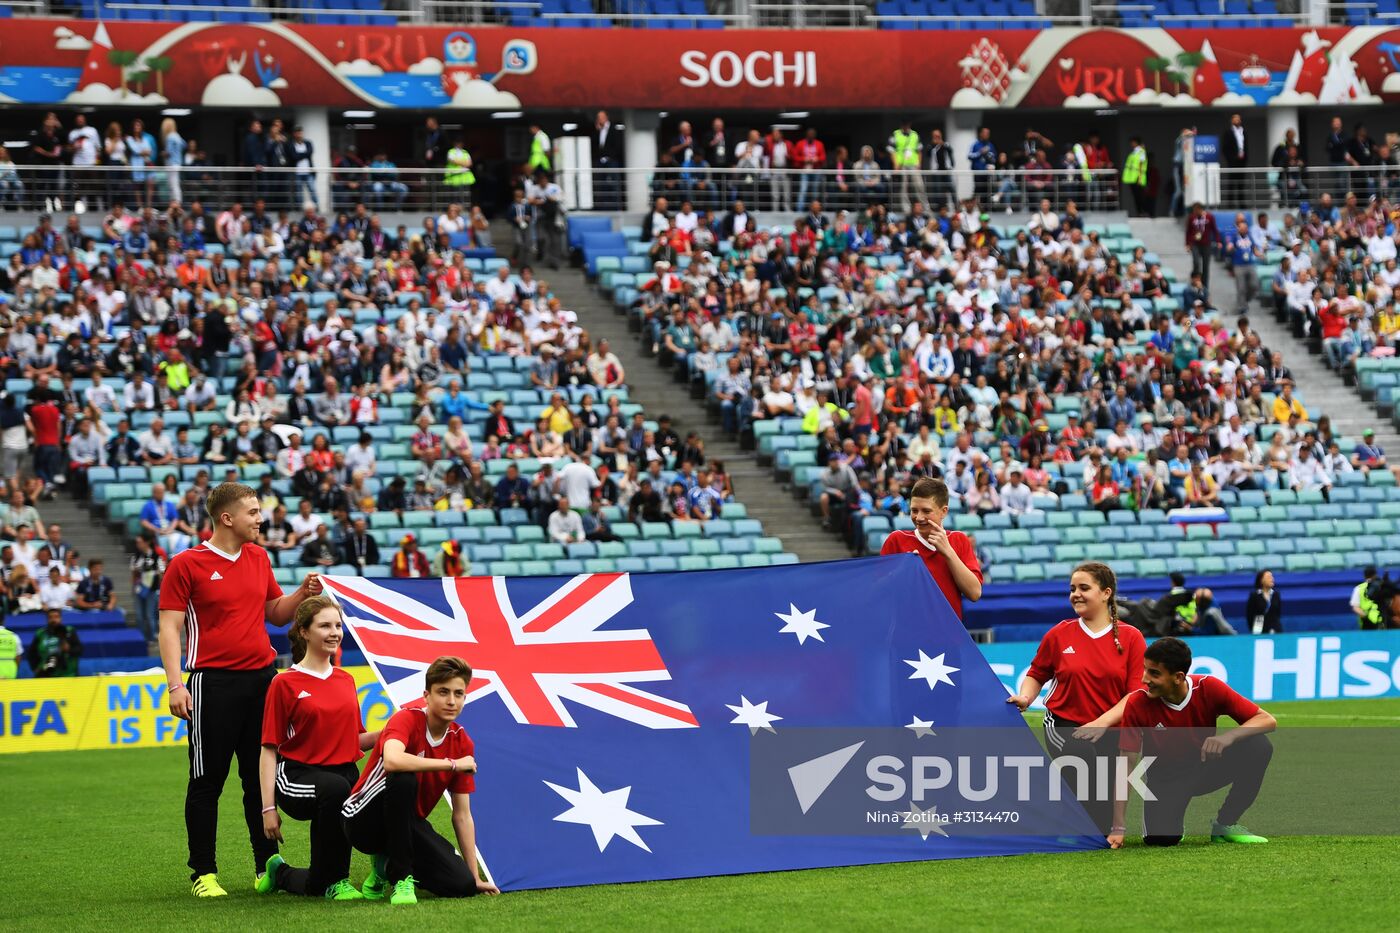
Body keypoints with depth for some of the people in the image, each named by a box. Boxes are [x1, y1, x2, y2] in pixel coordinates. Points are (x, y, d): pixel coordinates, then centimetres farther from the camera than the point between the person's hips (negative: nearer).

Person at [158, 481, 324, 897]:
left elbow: (276, 613, 21)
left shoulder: (258, 558, 12)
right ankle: (203, 874, 5)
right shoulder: (186, 565, -5)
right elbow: (169, 627, -7)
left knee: (261, 778, 9)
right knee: (207, 782, 0)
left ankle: (268, 866, 15)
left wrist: (303, 593, 1)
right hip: (213, 682, -5)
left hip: (262, 676, 5)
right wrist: (175, 684, -16)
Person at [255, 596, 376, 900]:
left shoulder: (346, 681, 14)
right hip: (297, 775, -5)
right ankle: (335, 881, -22)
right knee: (335, 788, -40)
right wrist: (269, 808, -10)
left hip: (345, 772, 5)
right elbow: (269, 749, -3)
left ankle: (281, 875, 20)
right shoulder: (285, 683, -1)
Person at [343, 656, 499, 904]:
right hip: (363, 819, -6)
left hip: (408, 824, 6)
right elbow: (392, 761, -42)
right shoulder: (407, 720, -17)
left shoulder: (462, 743, 1)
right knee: (403, 779, -37)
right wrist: (452, 764, -31)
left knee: (462, 884, -16)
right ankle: (400, 879, -23)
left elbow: (462, 815, 5)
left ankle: (388, 865, 13)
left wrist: (475, 877, 1)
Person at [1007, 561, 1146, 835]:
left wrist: (1101, 723, -18)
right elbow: (1036, 675, 15)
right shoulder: (1059, 635, 3)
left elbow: (1138, 694, -7)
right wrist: (1025, 697, -8)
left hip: (1108, 731, 1)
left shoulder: (1131, 638, -1)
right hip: (1064, 725, -1)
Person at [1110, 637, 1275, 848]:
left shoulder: (1208, 688, -18)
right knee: (1160, 837, -32)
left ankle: (1225, 824, -5)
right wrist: (1118, 828, -25)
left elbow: (1268, 721, -18)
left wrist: (1229, 736, -38)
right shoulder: (1138, 703, -21)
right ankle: (1173, 820, 9)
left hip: (1206, 769, 2)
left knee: (1259, 745, -25)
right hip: (1165, 780, -2)